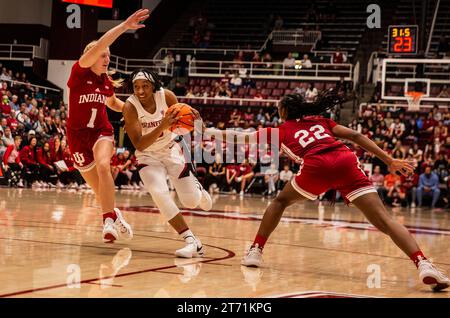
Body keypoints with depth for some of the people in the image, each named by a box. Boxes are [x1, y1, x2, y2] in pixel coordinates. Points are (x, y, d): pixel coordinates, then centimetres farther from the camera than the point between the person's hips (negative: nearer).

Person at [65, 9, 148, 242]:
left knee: (103, 166, -31)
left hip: (101, 131, 2)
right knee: (99, 189, 2)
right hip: (78, 134, -2)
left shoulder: (107, 82, 3)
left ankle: (109, 220, -29)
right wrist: (124, 27, -35)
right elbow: (97, 48, -28)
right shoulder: (79, 72, -11)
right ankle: (114, 216, 31)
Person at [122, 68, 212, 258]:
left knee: (191, 201, 1)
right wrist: (162, 126, -44)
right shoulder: (130, 107, -25)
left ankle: (196, 187, 42)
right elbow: (139, 145, -30)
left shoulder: (166, 96, -18)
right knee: (159, 193, -28)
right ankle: (192, 242, -18)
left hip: (171, 150, 2)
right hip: (148, 156, -2)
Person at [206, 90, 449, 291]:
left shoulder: (281, 130, 28)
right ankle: (423, 264, -28)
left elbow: (242, 136, 39)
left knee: (281, 201, 27)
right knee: (384, 220, -8)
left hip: (317, 166, -2)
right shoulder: (320, 121, 33)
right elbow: (354, 136, 20)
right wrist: (389, 160, 18)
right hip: (346, 161, 2)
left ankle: (256, 251, 23)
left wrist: (211, 132, 56)